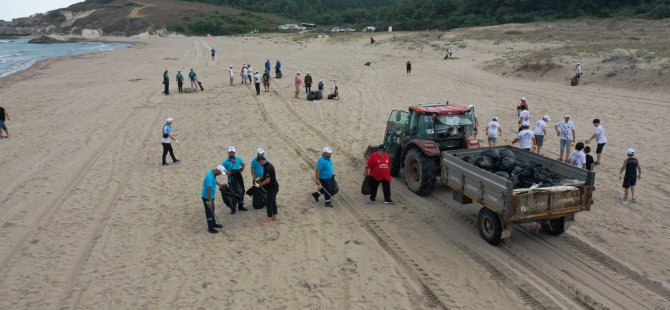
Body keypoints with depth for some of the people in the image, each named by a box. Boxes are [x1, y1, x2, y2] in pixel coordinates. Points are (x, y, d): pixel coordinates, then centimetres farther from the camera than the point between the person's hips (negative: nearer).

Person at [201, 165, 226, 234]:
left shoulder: (213, 174, 0)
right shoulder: (210, 177, -30)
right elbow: (208, 190, -30)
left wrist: (220, 184, 39)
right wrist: (210, 201, -27)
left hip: (211, 196, 10)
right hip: (207, 197, -10)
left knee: (212, 210, 22)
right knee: (209, 212, 1)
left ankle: (213, 223, 37)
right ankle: (210, 228, 11)